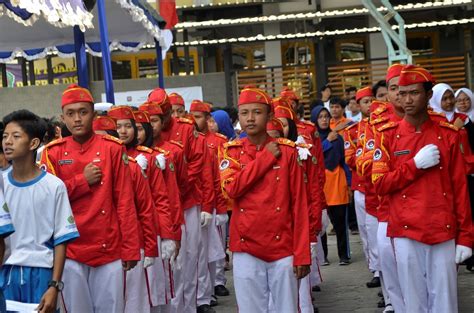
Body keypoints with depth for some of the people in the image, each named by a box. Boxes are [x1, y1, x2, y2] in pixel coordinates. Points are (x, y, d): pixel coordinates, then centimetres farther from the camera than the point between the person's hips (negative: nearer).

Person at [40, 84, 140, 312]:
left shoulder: (112, 148, 1)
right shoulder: (53, 153, 4)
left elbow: (125, 200, 0)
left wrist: (130, 248, -3)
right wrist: (82, 180, -9)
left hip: (109, 249, -1)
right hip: (70, 250, 1)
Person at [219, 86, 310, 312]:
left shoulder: (287, 151, 0)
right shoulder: (231, 151, 5)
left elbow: (299, 204, -2)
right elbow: (232, 188, -14)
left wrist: (302, 254, -7)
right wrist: (266, 158, -10)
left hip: (283, 248, -1)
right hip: (246, 248, 1)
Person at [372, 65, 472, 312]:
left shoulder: (448, 134, 4)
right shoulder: (388, 136, 3)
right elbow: (380, 184, -2)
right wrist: (416, 164, -12)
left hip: (444, 232, 0)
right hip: (405, 233, 0)